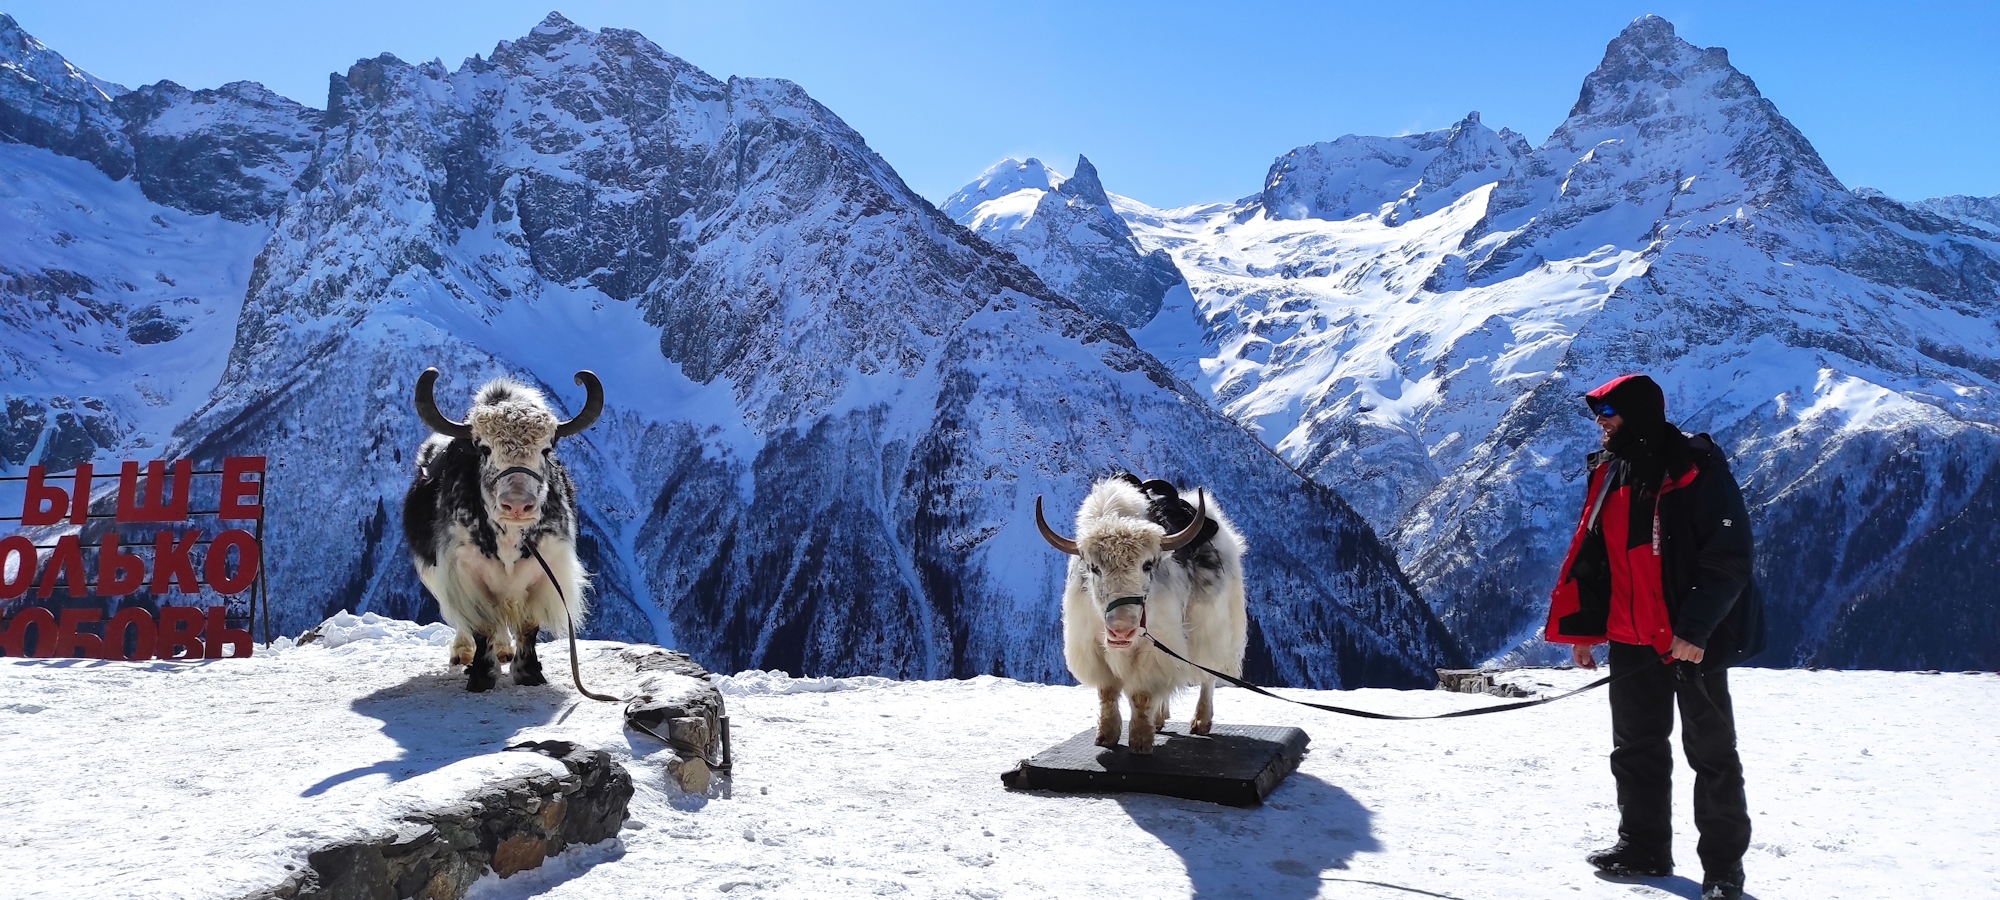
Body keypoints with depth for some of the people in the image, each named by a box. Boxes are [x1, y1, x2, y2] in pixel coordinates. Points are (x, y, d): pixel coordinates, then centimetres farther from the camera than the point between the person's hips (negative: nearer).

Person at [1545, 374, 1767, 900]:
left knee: (1711, 753, 3)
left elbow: (1729, 556, -16)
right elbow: (1589, 555, 15)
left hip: (1694, 640, -7)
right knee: (1635, 747, 13)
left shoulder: (1696, 467, -12)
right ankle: (1644, 848, 26)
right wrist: (1582, 628, 11)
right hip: (1632, 638, 7)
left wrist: (1696, 629, -21)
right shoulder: (1608, 473, 10)